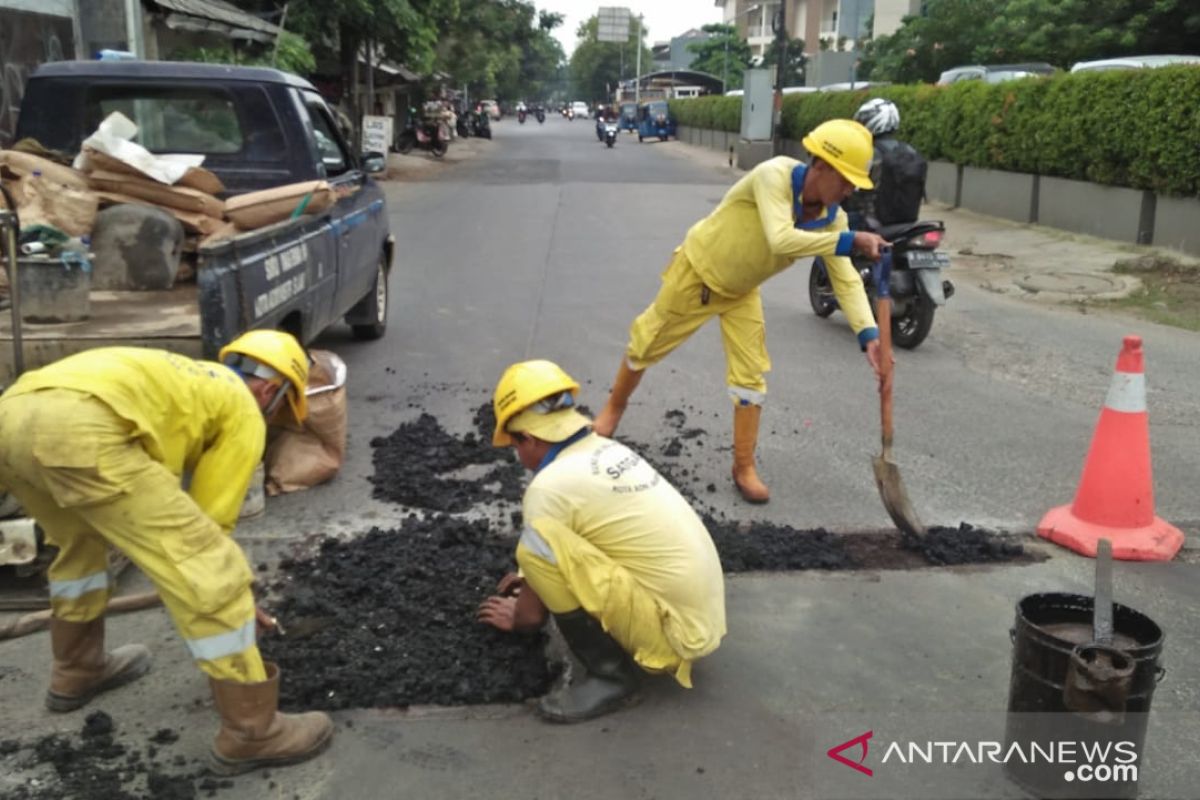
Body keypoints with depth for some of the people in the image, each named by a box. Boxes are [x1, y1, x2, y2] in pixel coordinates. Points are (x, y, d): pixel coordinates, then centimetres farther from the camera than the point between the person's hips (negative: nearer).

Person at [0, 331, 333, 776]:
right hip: (79, 431, -9)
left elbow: (161, 507, 46)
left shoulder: (184, 381, 40)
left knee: (80, 541, 38)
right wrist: (227, 588, 31)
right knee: (210, 576, 0)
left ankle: (76, 672, 51)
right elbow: (210, 521, 15)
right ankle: (251, 732, 10)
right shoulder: (244, 413, 18)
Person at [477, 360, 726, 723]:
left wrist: (516, 616, 20)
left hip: (674, 630, -9)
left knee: (536, 549, -17)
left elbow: (534, 614, -1)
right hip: (703, 614, 9)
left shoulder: (550, 485, -15)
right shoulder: (609, 451, 9)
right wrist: (536, 583, 40)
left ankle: (610, 671, -5)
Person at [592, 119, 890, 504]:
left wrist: (869, 335, -32)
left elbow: (846, 280, -18)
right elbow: (780, 240, -48)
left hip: (741, 291, 5)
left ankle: (744, 469, 11)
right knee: (647, 344, 9)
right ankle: (613, 408, 37)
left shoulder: (832, 216, -15)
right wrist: (850, 241, -50)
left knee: (751, 374, 0)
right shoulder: (774, 175, -33)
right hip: (697, 271, -5)